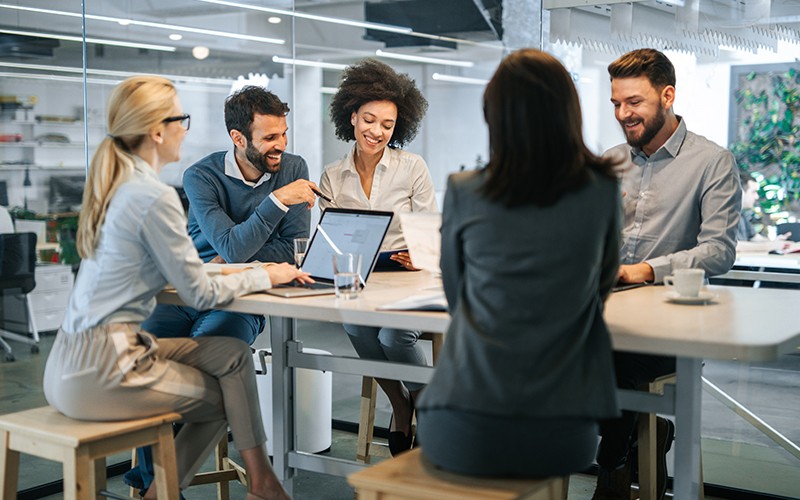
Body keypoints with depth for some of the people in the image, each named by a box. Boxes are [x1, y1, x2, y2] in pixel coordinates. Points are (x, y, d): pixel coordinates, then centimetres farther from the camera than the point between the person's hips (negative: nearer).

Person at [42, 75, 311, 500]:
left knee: (232, 354, 11)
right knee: (225, 397, 6)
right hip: (100, 372, -8)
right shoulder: (154, 197, -17)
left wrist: (253, 272, 14)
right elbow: (200, 295, -13)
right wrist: (266, 277, 2)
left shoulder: (113, 185, 11)